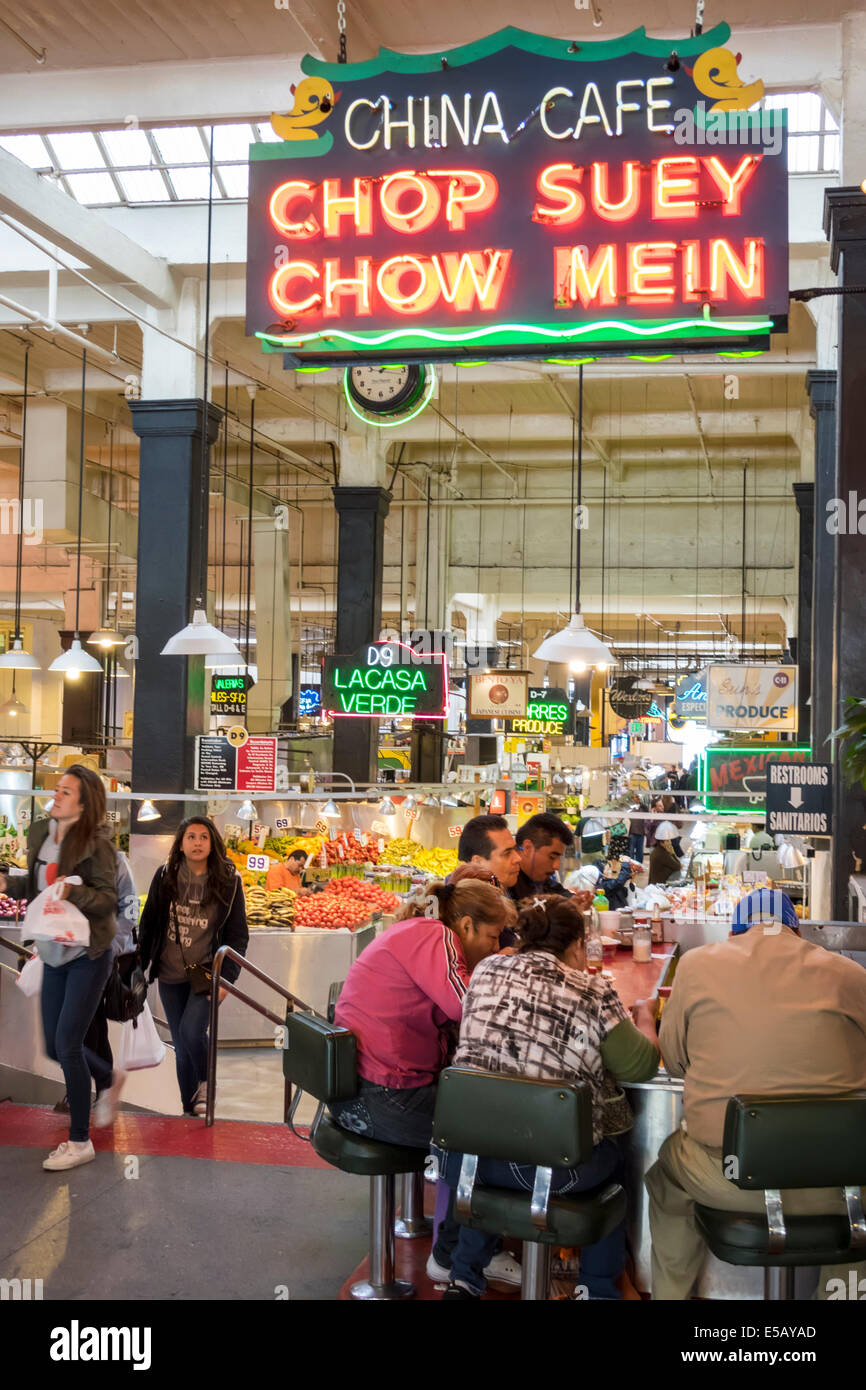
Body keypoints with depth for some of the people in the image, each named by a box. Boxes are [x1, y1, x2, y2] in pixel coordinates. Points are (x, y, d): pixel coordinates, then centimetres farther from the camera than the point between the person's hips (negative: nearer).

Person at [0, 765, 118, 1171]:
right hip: (54, 954, 7)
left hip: (88, 957, -7)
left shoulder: (96, 843, -17)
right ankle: (107, 1080, 43)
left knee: (67, 1044, -7)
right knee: (55, 1046, 13)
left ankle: (80, 1141, 7)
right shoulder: (40, 833, 2)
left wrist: (73, 892, -34)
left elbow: (109, 900, -17)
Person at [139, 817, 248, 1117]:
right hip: (170, 974, 3)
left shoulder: (228, 881, -6)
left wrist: (227, 977, -11)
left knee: (191, 1031, -20)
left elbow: (238, 934, -3)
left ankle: (205, 1082, 9)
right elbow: (148, 923, 8)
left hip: (206, 972, -3)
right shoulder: (165, 876, -1)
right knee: (181, 1045, 8)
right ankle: (190, 1110, 23)